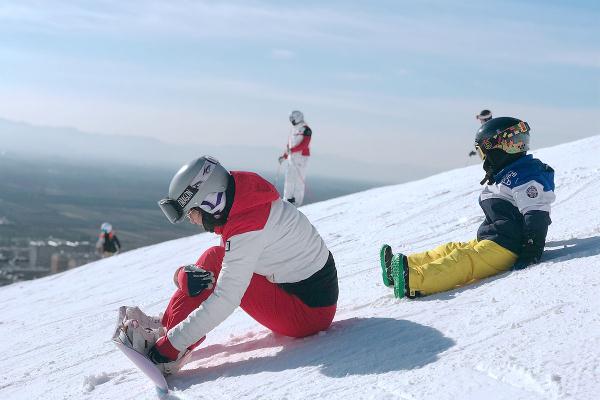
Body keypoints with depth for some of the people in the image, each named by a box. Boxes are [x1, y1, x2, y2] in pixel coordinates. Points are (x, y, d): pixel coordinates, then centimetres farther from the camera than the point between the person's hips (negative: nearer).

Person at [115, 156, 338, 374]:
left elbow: (224, 302, -28)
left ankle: (166, 345, -11)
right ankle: (165, 326, 7)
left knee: (216, 263, -13)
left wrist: (173, 345, -25)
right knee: (214, 257, 5)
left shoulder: (247, 231, -27)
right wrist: (192, 275, -12)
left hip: (309, 312, -9)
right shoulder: (245, 198, -1)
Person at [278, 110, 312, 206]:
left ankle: (297, 201, -3)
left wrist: (292, 150, -26)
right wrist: (284, 156, 19)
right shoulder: (294, 129, 19)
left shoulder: (305, 129, -6)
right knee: (289, 177, 5)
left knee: (299, 178, -6)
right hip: (292, 156, 8)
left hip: (301, 156, -8)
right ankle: (288, 199, 10)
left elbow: (305, 144, -18)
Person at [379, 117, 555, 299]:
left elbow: (536, 215, -20)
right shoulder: (504, 175, 24)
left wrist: (533, 251, -26)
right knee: (451, 249, 1)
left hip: (504, 249, -11)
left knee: (462, 261, -28)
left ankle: (413, 281, -48)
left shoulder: (523, 177, -12)